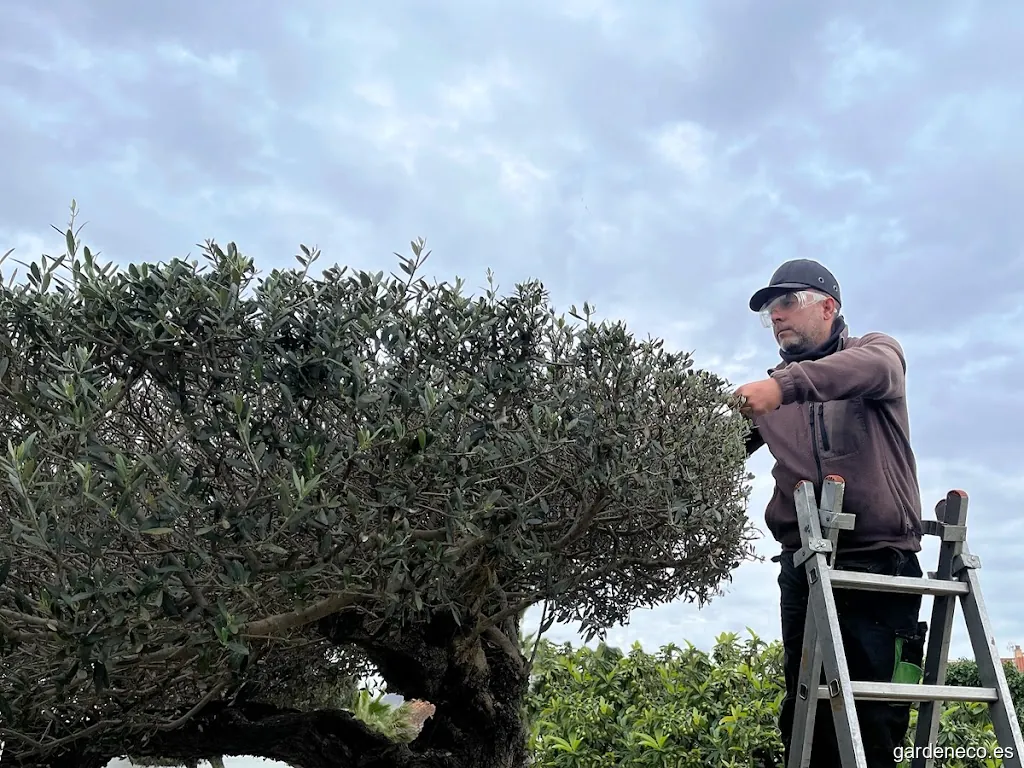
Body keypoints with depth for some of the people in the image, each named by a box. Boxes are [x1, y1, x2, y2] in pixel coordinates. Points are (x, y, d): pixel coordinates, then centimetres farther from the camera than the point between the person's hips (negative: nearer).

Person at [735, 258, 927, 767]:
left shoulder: (875, 349, 7)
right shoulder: (769, 391, 17)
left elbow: (874, 369, -20)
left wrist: (787, 382, -37)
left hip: (881, 560, -3)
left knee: (877, 716, -2)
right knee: (806, 711, 5)